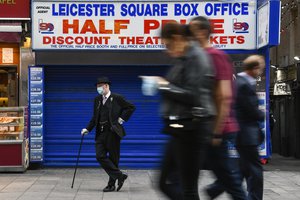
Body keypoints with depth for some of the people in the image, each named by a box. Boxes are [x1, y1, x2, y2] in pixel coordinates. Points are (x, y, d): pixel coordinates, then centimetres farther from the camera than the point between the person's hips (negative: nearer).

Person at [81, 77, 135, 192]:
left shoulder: (117, 98, -4)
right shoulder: (97, 100, 13)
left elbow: (131, 108, 2)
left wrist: (122, 119, -5)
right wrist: (88, 129, 8)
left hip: (113, 132, -5)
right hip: (101, 133, 6)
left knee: (113, 158, 1)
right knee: (100, 156, -7)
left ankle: (112, 184, 9)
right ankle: (120, 176, 0)